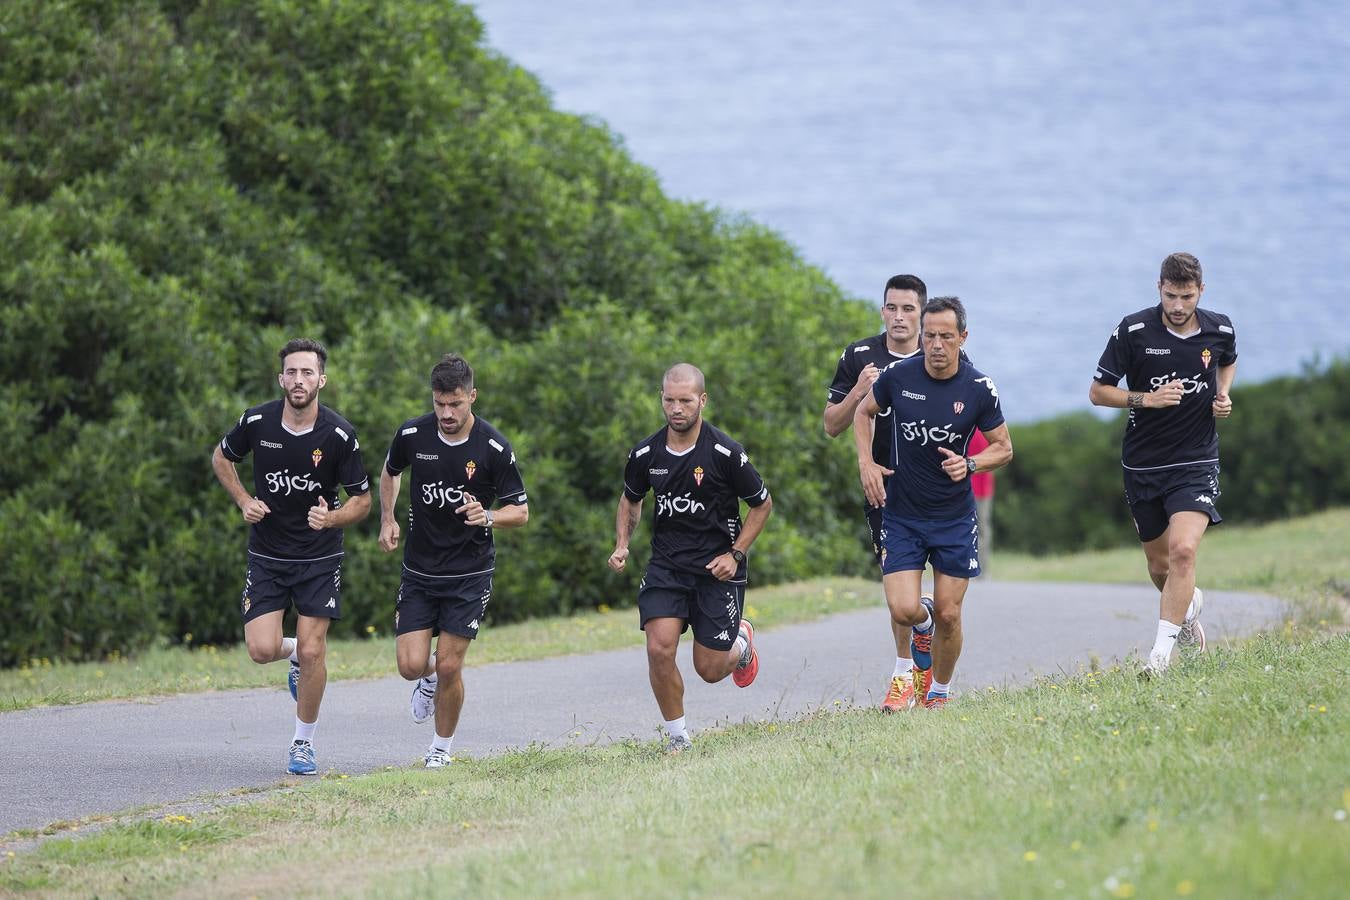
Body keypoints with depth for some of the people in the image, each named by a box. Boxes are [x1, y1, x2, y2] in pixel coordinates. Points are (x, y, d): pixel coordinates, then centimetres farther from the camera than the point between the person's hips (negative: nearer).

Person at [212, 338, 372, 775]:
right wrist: (244, 500, -3)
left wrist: (331, 517, -24)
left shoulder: (339, 435, -14)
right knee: (262, 650, -10)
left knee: (312, 651, -6)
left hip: (319, 558, -1)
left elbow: (362, 499, -4)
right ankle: (294, 653, 28)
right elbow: (222, 457, 11)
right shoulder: (257, 421, -10)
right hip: (266, 554, 2)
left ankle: (304, 743, 13)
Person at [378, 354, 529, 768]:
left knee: (448, 667, -5)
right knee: (411, 665, -6)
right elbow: (391, 471, 17)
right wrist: (387, 519, 7)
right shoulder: (412, 435, -7)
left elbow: (521, 512, -8)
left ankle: (442, 748, 18)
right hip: (420, 570, 2)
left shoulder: (494, 448, -15)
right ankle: (430, 678, 32)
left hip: (470, 574, -2)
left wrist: (488, 517, -27)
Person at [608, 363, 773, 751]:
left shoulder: (725, 453, -13)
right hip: (666, 566, 3)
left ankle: (741, 642, 38)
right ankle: (678, 737, 2)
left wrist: (735, 554, -8)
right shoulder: (646, 454, -2)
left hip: (717, 569, -3)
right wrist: (622, 544, 3)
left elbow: (762, 504, 0)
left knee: (710, 670, 1)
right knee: (660, 649, -17)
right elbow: (630, 499, 18)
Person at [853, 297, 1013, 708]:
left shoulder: (979, 388, -10)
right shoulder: (897, 375, -9)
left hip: (955, 516, 0)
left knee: (947, 615, 1)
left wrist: (969, 464, -18)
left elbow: (1003, 448, 2)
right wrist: (866, 463, -2)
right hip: (901, 515, 0)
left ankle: (939, 691, 25)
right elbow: (863, 412, 11)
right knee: (903, 610, -11)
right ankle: (922, 622, 26)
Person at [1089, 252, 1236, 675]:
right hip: (1143, 463, 1)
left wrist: (1223, 395, 3)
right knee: (1159, 564, 13)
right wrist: (1146, 398, -18)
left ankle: (1161, 651, -18)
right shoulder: (1132, 331, -10)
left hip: (1196, 461, -1)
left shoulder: (1220, 330, -2)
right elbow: (1097, 391, -4)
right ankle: (1189, 603, 47)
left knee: (1183, 550, -21)